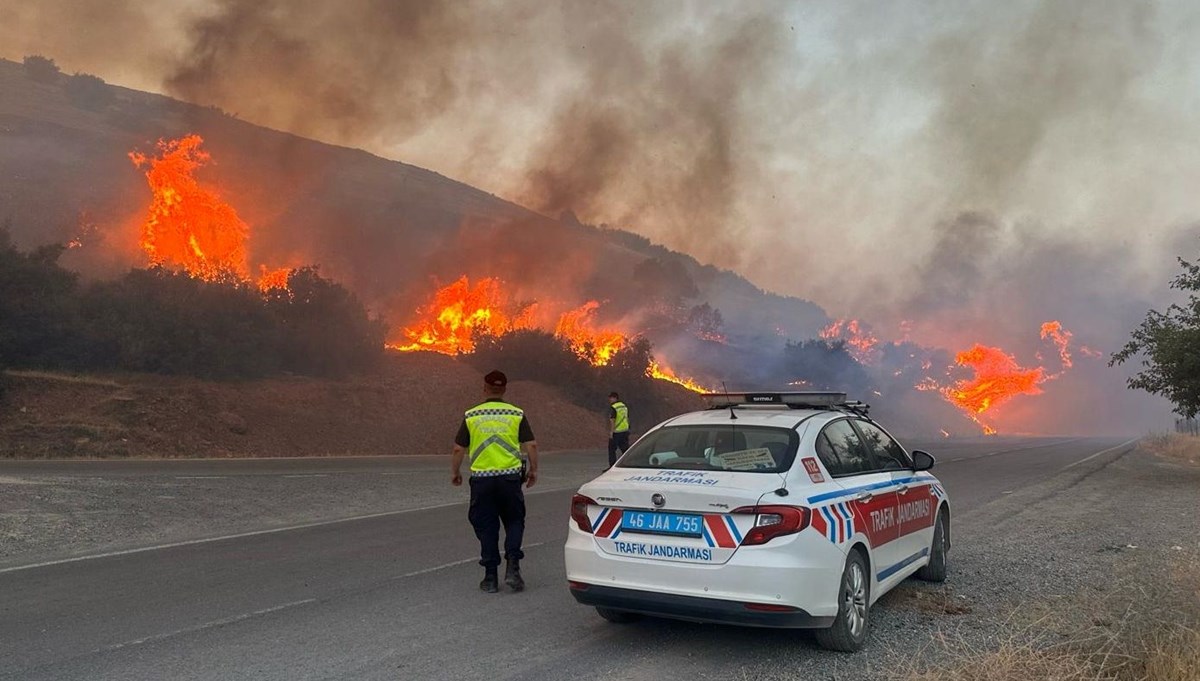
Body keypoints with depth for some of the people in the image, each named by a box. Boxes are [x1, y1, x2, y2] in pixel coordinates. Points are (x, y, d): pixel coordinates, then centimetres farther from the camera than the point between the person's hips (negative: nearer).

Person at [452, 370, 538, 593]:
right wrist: (533, 470, 12)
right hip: (510, 477, 0)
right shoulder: (517, 414, 2)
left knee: (486, 527, 9)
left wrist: (455, 472, 17)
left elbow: (458, 449, 2)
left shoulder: (471, 416, 1)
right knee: (514, 522, 15)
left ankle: (491, 577, 11)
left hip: (481, 479, 0)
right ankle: (512, 566, -1)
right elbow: (531, 445, -1)